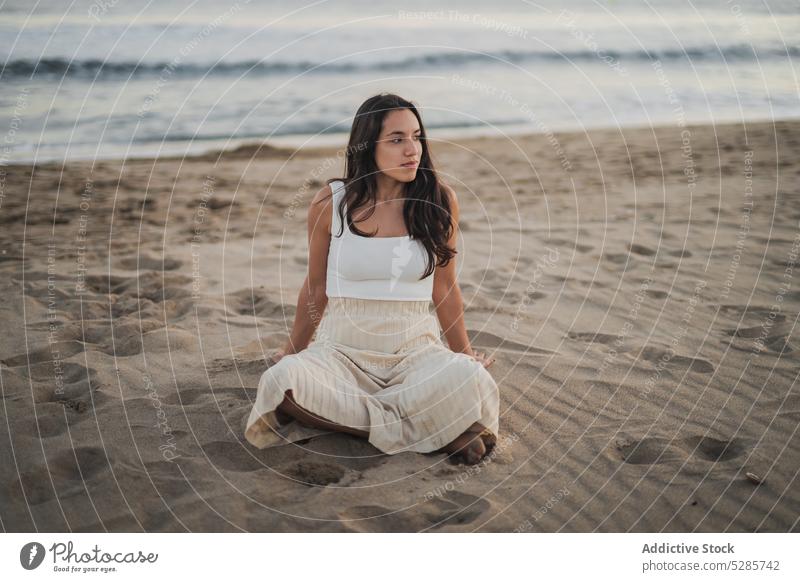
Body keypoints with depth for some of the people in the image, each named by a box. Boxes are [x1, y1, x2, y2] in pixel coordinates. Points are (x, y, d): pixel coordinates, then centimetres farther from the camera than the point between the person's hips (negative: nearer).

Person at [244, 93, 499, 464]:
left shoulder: (439, 201, -1)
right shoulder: (331, 203, -3)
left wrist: (464, 352, 21)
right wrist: (294, 350, 23)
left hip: (416, 347, 0)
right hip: (343, 347, 1)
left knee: (468, 379, -33)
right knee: (281, 382, -33)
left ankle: (349, 416, -18)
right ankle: (419, 424, -24)